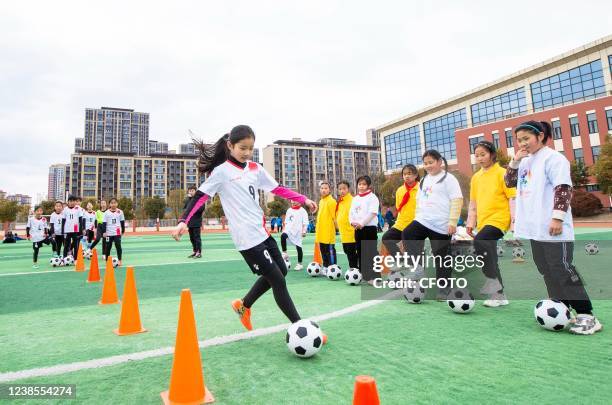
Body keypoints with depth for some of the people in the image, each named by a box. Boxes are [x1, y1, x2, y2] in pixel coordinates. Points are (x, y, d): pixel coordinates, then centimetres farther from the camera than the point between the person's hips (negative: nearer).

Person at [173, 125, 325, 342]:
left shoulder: (255, 168, 10)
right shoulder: (221, 172, -8)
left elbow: (278, 189, 15)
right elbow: (200, 197, -10)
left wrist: (304, 200, 12)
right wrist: (183, 221, -21)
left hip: (263, 231, 8)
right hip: (246, 238, -8)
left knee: (280, 271, 18)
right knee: (278, 279, -5)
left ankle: (243, 305, 34)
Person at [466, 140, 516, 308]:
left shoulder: (502, 173, -3)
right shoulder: (476, 177, 13)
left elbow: (512, 198, -6)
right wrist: (471, 222, 10)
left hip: (498, 219, -7)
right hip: (483, 221, 7)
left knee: (478, 242, -31)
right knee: (491, 259, 11)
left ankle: (492, 281, -16)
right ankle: (499, 295, 23)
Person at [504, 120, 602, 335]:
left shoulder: (553, 158, -9)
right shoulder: (526, 161, 15)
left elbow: (563, 188, -16)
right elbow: (510, 182, 17)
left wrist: (557, 218, -22)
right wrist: (515, 161, 4)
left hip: (552, 228, -8)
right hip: (535, 228, 8)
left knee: (563, 270, -6)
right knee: (547, 270, 12)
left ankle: (587, 316, 4)